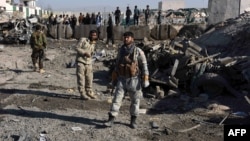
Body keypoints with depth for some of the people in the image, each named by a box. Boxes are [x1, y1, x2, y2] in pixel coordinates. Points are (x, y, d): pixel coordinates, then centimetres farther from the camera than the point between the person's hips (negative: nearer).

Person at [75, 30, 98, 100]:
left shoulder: (93, 44, 15)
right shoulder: (83, 40, -3)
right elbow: (77, 48, -8)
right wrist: (85, 52, -17)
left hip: (88, 63, 6)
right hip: (80, 61, -5)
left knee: (89, 78, 8)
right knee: (81, 78, -4)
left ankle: (89, 92, 22)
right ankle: (82, 94, 0)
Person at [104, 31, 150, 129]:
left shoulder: (138, 51, -8)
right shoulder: (121, 50, 4)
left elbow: (144, 66, -6)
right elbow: (117, 64, 12)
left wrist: (145, 80, -11)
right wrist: (114, 79, 12)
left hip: (134, 80, -3)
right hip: (122, 79, 3)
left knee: (135, 100, 8)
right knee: (117, 99, -4)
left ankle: (133, 121, 23)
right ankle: (111, 120, -2)